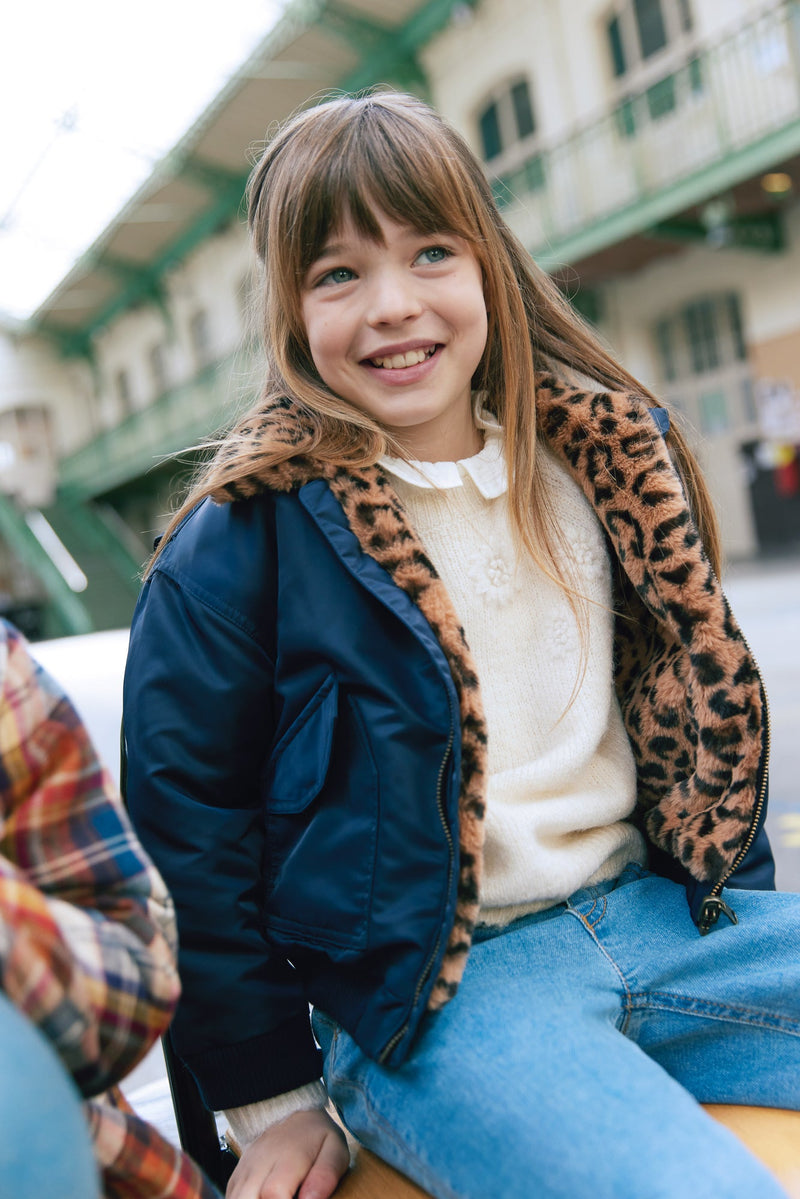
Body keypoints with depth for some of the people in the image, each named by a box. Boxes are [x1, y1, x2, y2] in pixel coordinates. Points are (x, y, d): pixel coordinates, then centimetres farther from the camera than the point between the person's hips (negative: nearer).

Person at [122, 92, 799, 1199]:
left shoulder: (606, 461, 5)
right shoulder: (241, 542, -9)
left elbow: (697, 688, 16)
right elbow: (182, 822, -4)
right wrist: (272, 1095, 0)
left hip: (654, 913, 6)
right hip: (425, 996, -5)